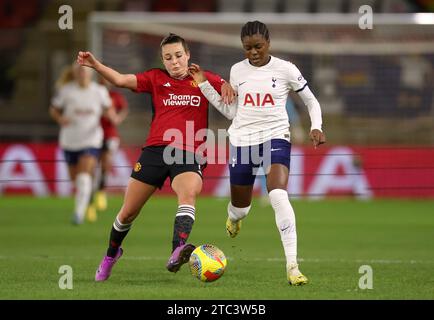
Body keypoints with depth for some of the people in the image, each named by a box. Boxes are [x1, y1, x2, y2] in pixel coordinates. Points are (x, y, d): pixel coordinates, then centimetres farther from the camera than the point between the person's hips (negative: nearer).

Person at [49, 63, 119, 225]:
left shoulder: (99, 91, -3)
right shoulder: (66, 91, -6)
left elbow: (108, 108, 13)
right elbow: (53, 110, 4)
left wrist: (113, 117, -9)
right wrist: (60, 119, -17)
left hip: (90, 140, -1)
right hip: (70, 141, 2)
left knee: (84, 176, -20)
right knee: (75, 178, 13)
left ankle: (79, 212, -21)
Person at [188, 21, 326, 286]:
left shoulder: (285, 69, -3)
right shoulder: (238, 71, 6)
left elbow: (312, 101, 6)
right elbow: (230, 111, 13)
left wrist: (316, 127, -12)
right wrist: (203, 84, 7)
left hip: (275, 137, -3)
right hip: (242, 140, 3)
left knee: (279, 196, -27)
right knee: (241, 207, 13)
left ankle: (293, 266, -26)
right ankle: (234, 217, 56)